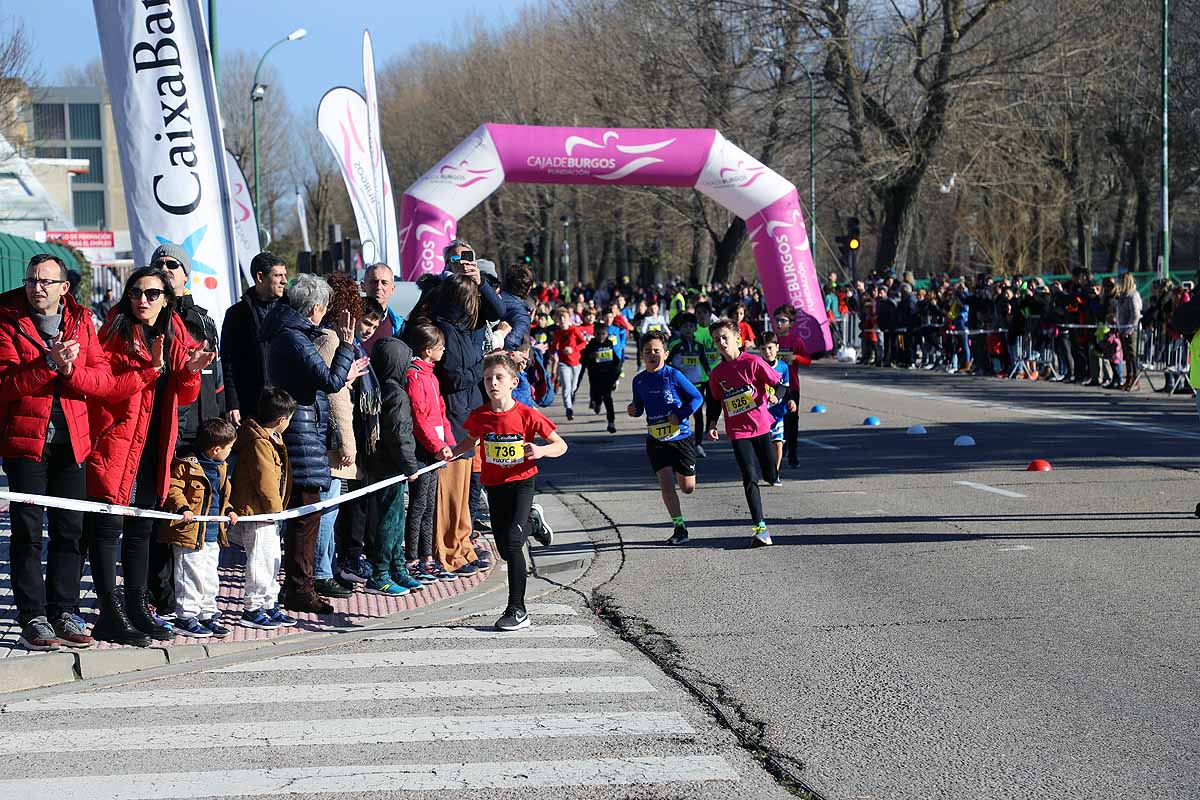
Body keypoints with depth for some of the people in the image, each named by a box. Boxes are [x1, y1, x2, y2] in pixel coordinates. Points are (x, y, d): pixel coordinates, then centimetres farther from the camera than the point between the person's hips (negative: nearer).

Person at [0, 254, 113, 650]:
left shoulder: (81, 320, 8)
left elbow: (102, 377, 2)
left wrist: (70, 370, -16)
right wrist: (48, 364, -23)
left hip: (71, 439, 4)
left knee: (71, 529, 7)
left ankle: (64, 612, 16)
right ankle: (33, 618, 1)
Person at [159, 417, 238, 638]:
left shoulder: (221, 468, 14)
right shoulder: (187, 464, -14)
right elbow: (173, 488, -18)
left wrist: (228, 510, 14)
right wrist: (183, 508, -28)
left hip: (213, 535, 9)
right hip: (190, 533, -9)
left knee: (210, 578, 14)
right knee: (191, 576, -4)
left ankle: (207, 615, 24)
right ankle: (185, 617, 4)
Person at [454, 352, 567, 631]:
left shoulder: (527, 415, -13)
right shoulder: (479, 416, -4)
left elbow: (561, 445, -6)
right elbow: (471, 440, 19)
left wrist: (541, 451, -26)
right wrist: (452, 453, 0)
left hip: (521, 481, -4)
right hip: (494, 485, 5)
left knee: (512, 542, -18)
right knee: (505, 549, 10)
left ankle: (517, 609, -12)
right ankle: (529, 520, 44)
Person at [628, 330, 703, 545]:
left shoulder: (673, 375, -11)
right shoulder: (639, 380, 3)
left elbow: (697, 398, -7)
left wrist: (680, 416, -17)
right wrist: (634, 411, -6)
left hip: (680, 437, -3)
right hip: (655, 439, 3)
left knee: (688, 488, 5)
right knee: (665, 482, -10)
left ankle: (683, 472, 42)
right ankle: (679, 528, -1)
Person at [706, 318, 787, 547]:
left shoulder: (752, 362, -6)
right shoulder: (717, 373, 5)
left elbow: (776, 382, -4)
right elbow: (715, 401, 18)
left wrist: (774, 396, -24)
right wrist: (712, 424, 5)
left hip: (761, 425, -1)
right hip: (737, 432, 1)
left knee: (770, 475, 3)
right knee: (750, 478, -11)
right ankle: (760, 528, -11)